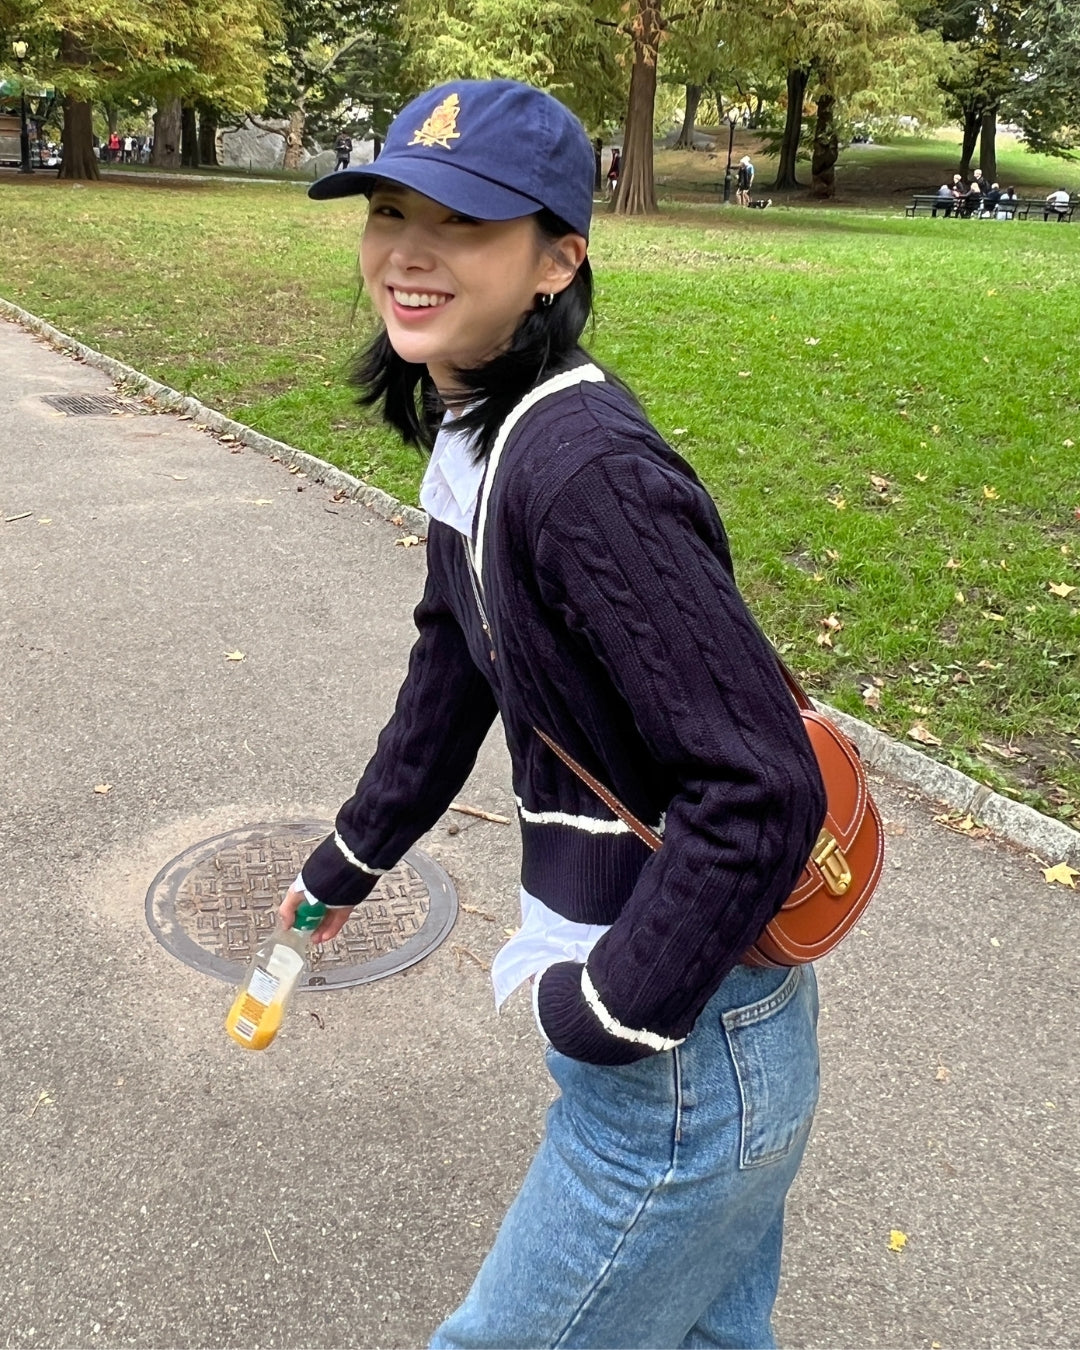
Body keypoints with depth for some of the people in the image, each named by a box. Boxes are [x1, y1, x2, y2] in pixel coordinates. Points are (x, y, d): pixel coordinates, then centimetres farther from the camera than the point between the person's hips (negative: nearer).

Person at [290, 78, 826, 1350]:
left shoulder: (586, 470, -28)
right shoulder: (466, 432, 2)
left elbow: (762, 789, -28)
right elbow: (454, 661, 15)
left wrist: (609, 1013, -17)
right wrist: (348, 861, 23)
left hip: (683, 1047, -8)